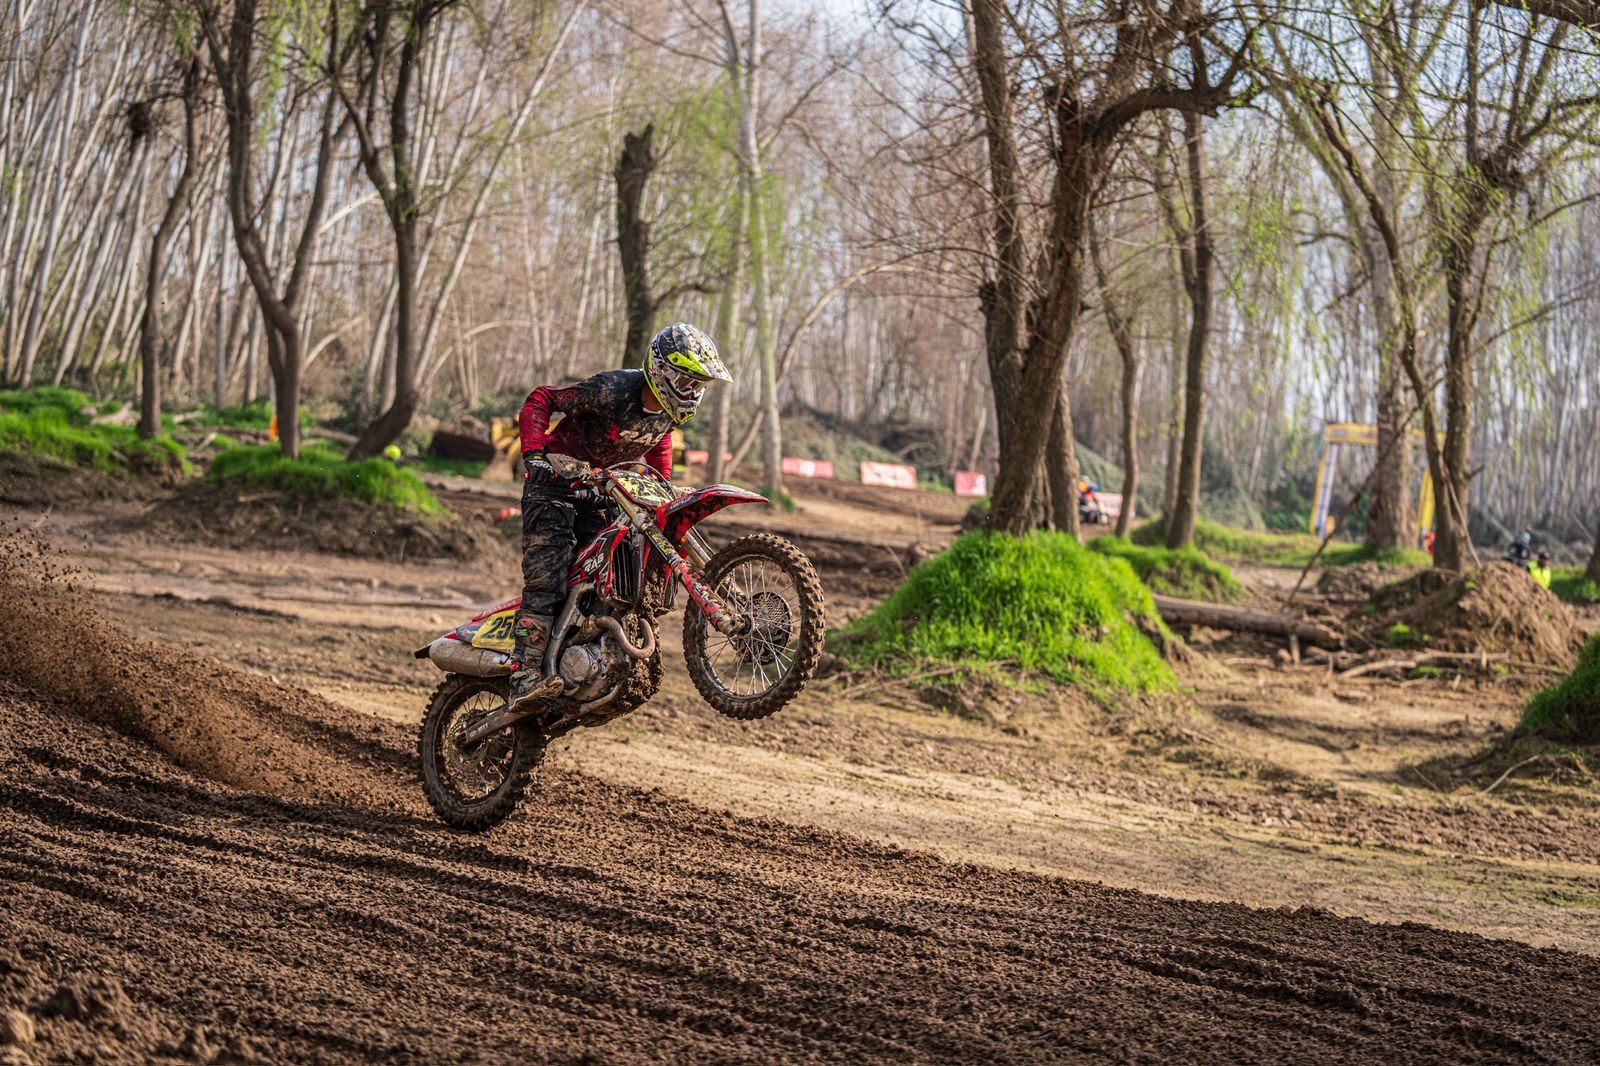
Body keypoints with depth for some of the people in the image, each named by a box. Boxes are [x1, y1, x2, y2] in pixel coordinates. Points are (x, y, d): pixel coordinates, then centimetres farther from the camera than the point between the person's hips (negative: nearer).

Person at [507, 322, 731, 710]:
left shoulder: (672, 409, -4)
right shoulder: (613, 390, -26)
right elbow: (541, 398, -18)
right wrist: (534, 453, -29)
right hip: (555, 477, -8)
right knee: (546, 573, -19)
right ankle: (526, 676, -27)